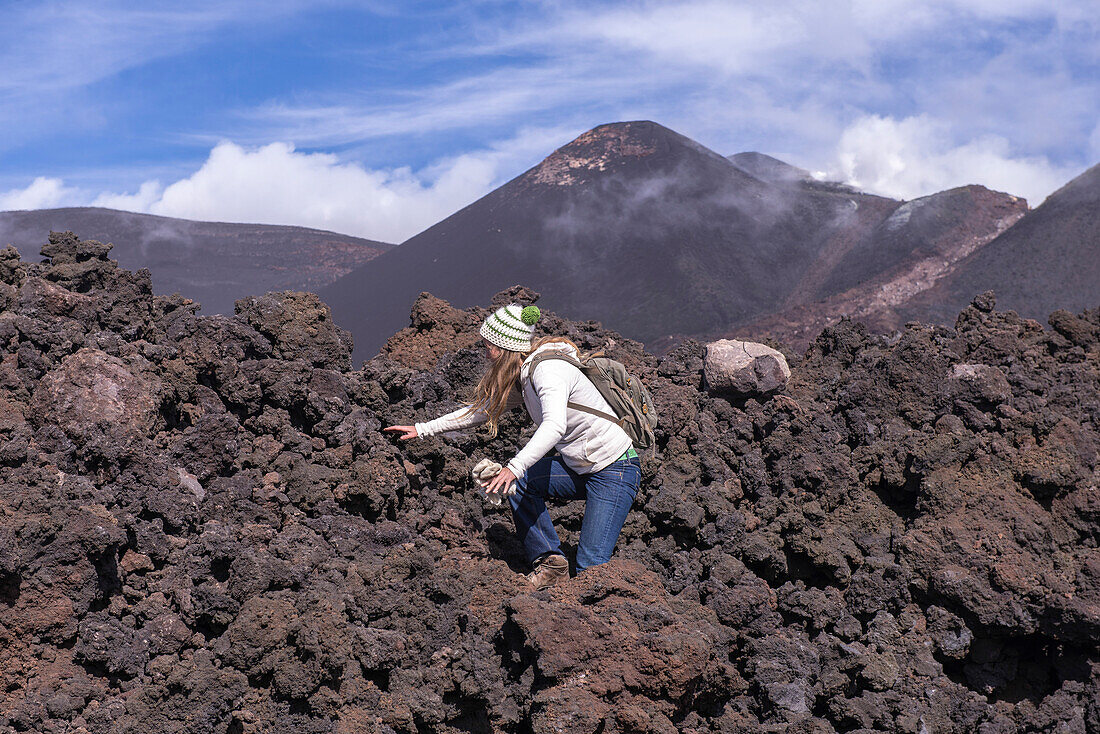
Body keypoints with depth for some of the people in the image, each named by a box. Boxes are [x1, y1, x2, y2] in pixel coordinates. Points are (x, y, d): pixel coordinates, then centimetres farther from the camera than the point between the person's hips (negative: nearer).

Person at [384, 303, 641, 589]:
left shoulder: (547, 369, -21)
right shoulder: (521, 378, 8)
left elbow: (554, 426, -38)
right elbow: (481, 409, 21)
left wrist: (514, 467, -47)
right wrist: (424, 429, 21)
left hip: (616, 471, -9)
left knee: (591, 568, -17)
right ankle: (550, 564, 6)